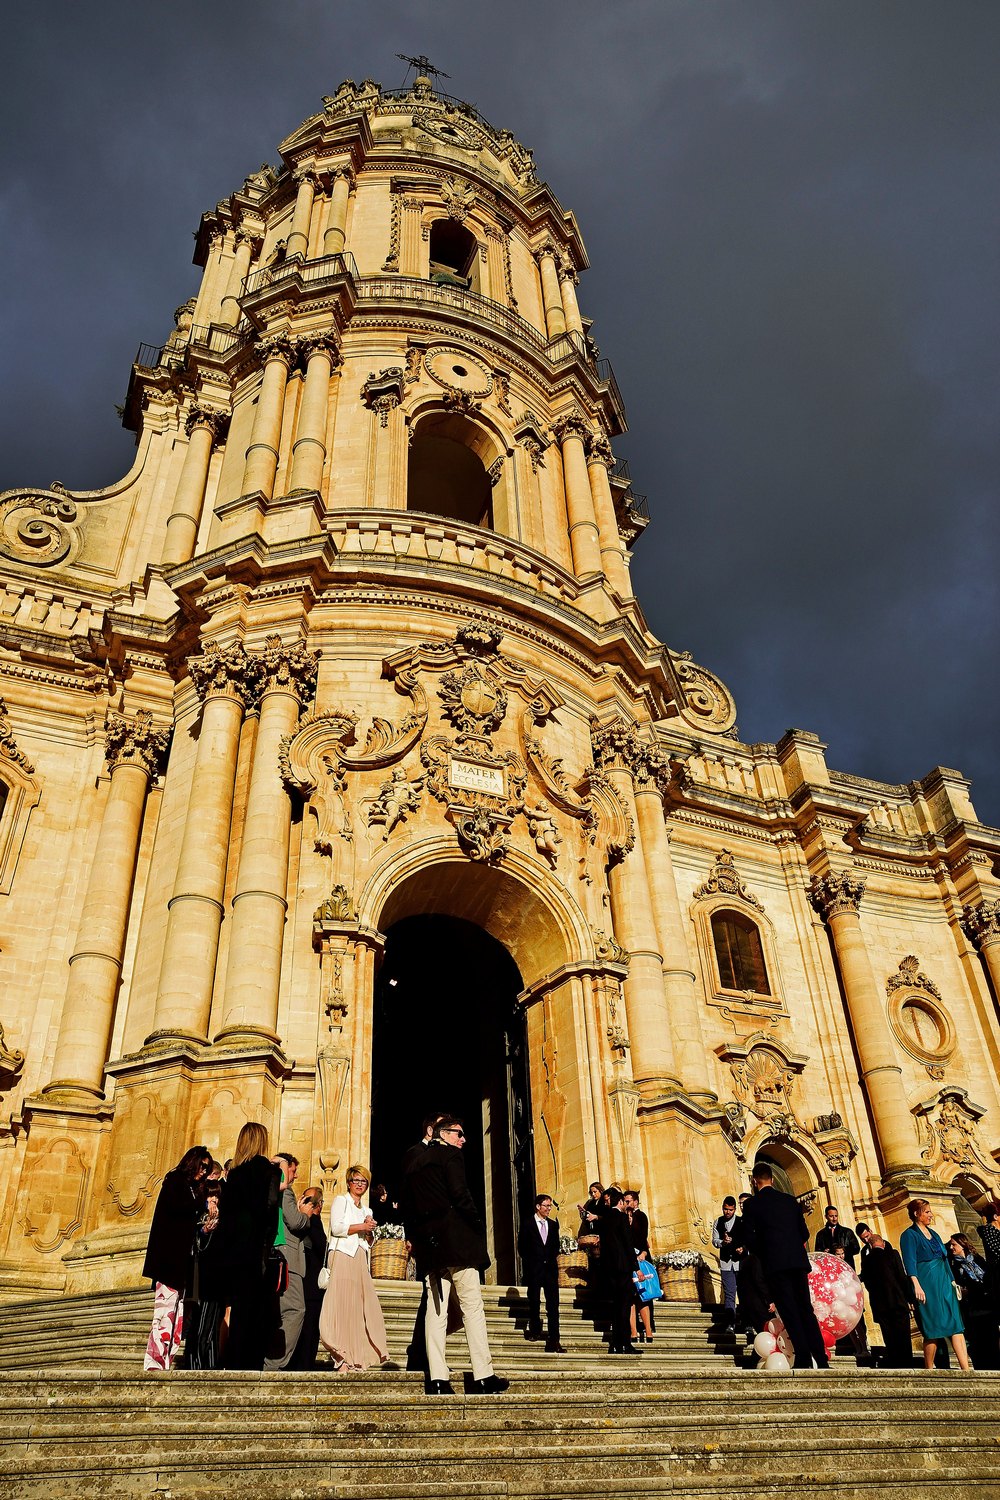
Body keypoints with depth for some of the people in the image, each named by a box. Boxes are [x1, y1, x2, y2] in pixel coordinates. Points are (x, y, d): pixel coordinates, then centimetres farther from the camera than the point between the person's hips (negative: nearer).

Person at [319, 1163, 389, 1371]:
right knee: (343, 1305, -12)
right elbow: (336, 1227, -8)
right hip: (342, 1255, -6)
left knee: (362, 1305, -4)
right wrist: (362, 1227, -4)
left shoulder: (367, 1211, 26)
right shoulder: (341, 1200, 7)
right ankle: (342, 1359, -14)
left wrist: (370, 1231, 5)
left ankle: (357, 1358, -3)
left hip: (360, 1259, 6)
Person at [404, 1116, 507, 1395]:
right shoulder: (450, 1154, -2)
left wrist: (419, 1238, 17)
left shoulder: (415, 1160, 18)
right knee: (473, 1306, -3)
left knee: (436, 1309, 4)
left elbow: (409, 1204, 16)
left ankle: (437, 1379, -1)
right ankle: (483, 1377, -5)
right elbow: (460, 1194, -14)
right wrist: (478, 1226, -5)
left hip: (428, 1242, 7)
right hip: (455, 1237, -7)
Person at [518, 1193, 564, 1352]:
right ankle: (535, 1330, 29)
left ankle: (554, 1341, -7)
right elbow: (521, 1247, 2)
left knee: (553, 1304, -5)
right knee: (534, 1302, 8)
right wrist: (529, 1263, -1)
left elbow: (556, 1246, 17)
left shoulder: (553, 1224, 11)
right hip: (534, 1270, -2)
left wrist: (551, 1258, 3)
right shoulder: (527, 1224, 0)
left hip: (550, 1268, 2)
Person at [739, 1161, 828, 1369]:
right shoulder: (791, 1200, 13)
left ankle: (804, 1360, -10)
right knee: (806, 1309, 11)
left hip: (774, 1264, -5)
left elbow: (748, 1238, -3)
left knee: (789, 1312, -3)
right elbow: (804, 1233, 14)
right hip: (798, 1261, 5)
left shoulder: (752, 1204, 0)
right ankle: (822, 1360, 7)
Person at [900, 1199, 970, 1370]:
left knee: (956, 1325, -1)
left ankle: (966, 1369, -5)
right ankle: (929, 1370, 3)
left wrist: (952, 1281, 16)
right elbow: (910, 1262, -15)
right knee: (933, 1330, -6)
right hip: (927, 1286, -8)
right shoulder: (909, 1235, -5)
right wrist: (917, 1285, -25)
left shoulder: (933, 1233, 18)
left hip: (944, 1284, 8)